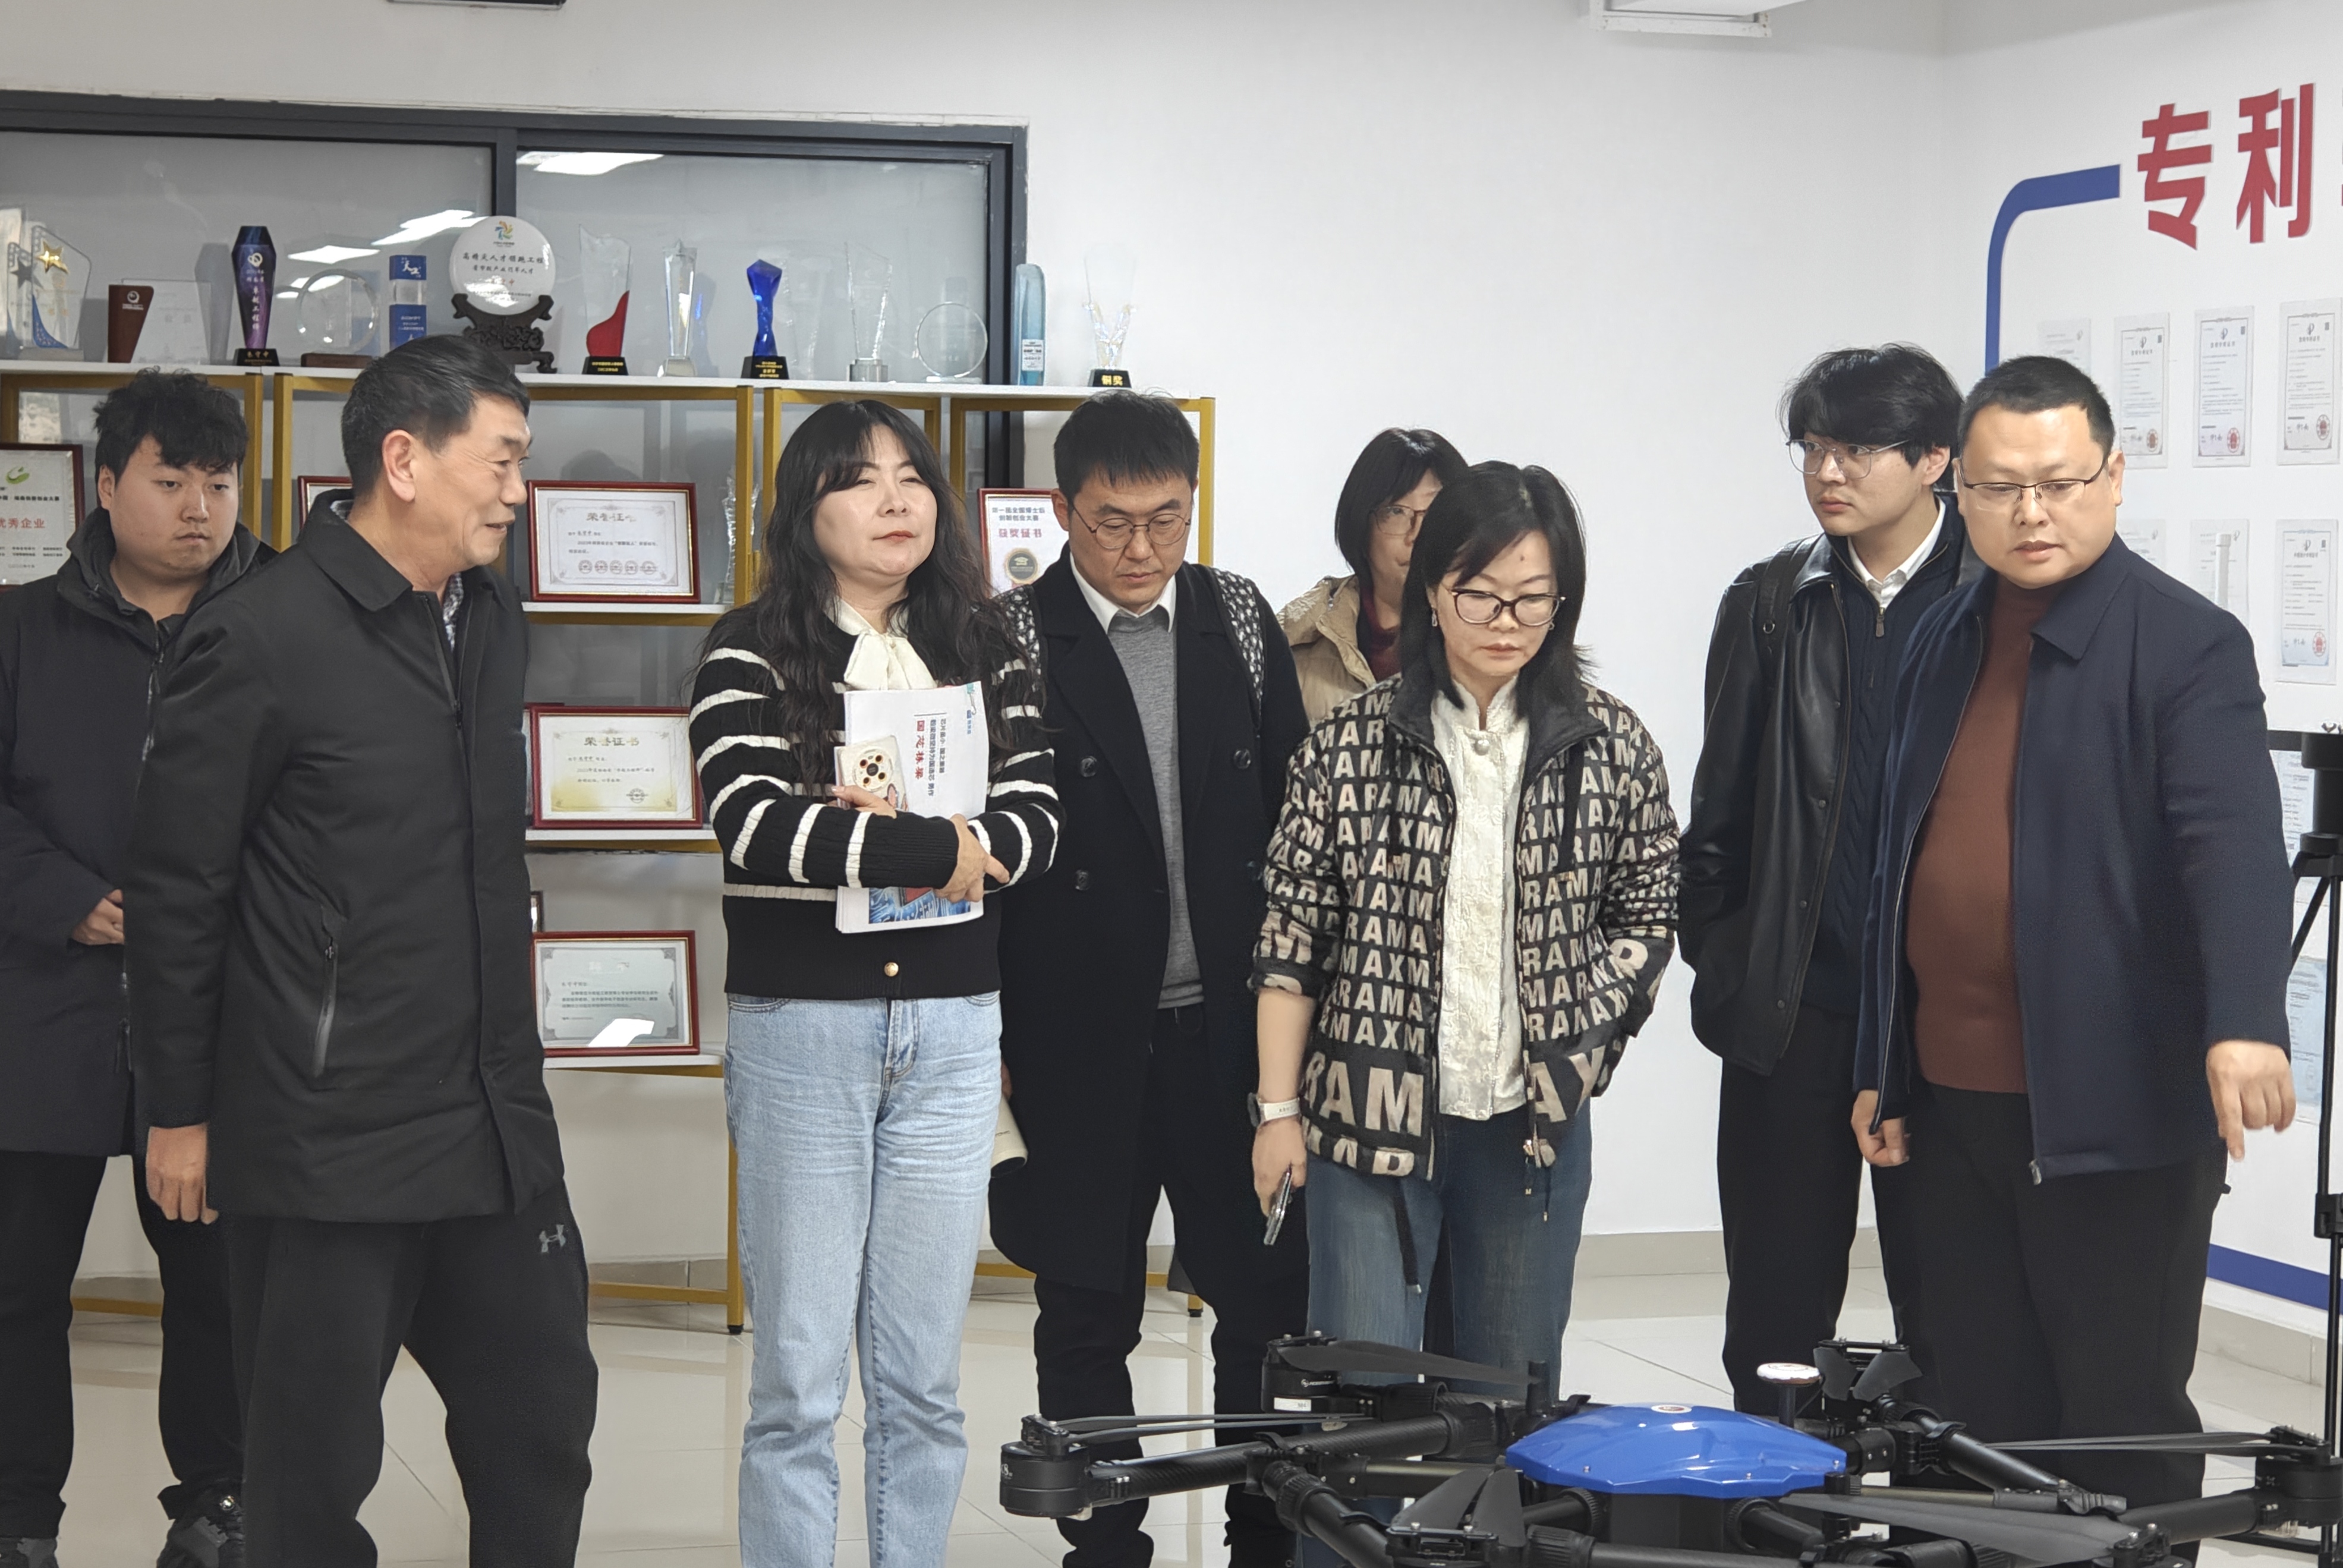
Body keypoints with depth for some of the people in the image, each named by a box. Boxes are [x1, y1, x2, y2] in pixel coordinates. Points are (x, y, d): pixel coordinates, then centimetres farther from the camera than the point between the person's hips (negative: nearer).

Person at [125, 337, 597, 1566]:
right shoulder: (259, 639, -13)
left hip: (495, 1126, 7)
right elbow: (175, 894, -8)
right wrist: (180, 1112, -5)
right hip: (325, 1147, -6)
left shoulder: (491, 619, 9)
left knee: (542, 1428, 12)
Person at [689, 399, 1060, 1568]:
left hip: (953, 1030, 3)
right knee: (799, 1375, 1)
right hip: (799, 1030, -3)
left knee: (923, 1376, 9)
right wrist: (936, 849, -12)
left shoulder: (984, 649, 9)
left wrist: (879, 836, -15)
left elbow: (1034, 825, -1)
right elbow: (754, 821, -17)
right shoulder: (752, 652, -3)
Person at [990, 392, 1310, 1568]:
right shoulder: (1012, 642, -6)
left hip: (1231, 1027, 3)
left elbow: (1295, 806, 10)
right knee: (1089, 1317, 8)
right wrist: (982, 1049, -6)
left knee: (1271, 1297, 6)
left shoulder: (1240, 619, 5)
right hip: (1080, 1041, -3)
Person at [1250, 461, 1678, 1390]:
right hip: (1371, 1111, -1)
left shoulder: (1612, 748, 2)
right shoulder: (1352, 744, -2)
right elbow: (1292, 933, 0)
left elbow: (1648, 914, 11)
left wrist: (1580, 1039, -3)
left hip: (1535, 1120, 2)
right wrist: (1279, 1107, -1)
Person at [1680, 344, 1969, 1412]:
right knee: (1777, 1309, 9)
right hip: (1791, 1013, 3)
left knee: (1948, 1313, 5)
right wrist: (1718, 957, 4)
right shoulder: (1771, 604, 8)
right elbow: (1720, 812, 11)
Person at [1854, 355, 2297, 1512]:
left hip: (2116, 1115, -6)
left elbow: (2237, 844, -22)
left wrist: (2245, 1023, -38)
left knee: (2123, 1421, 1)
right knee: (1984, 1417, 13)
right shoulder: (1941, 644, 13)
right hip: (1953, 1103, 6)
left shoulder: (2188, 647, -8)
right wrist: (1879, 1068, 15)